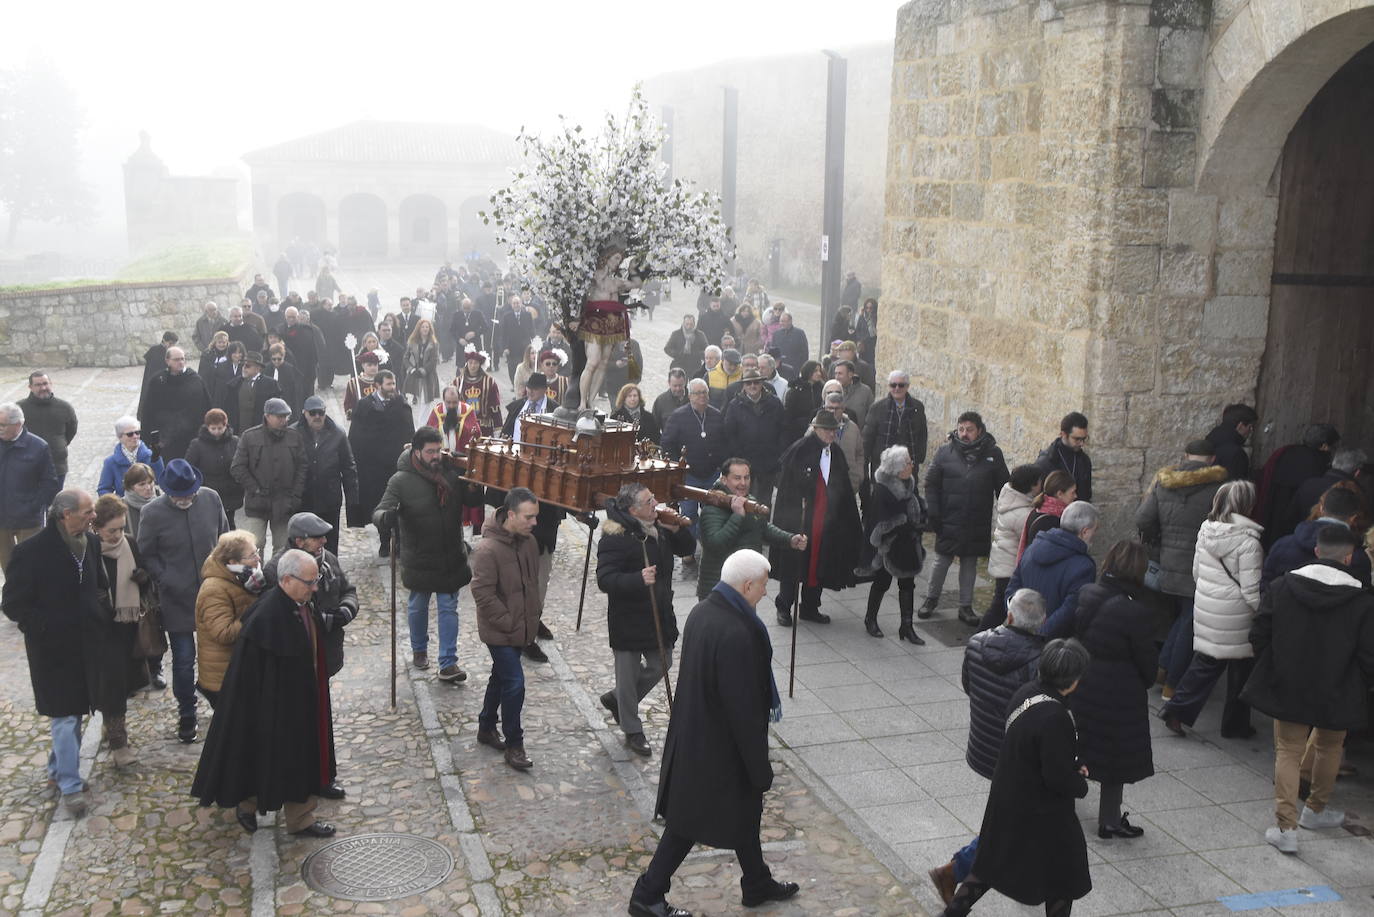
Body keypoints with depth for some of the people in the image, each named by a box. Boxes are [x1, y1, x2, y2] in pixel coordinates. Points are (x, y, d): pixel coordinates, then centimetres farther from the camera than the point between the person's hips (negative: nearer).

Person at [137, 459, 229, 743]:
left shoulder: (211, 499, -6)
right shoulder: (153, 513, -12)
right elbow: (147, 555, -1)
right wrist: (166, 580, -11)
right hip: (177, 599, -2)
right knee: (183, 659, 5)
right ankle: (186, 715, 22)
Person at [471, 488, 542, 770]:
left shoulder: (529, 542, 0)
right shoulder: (488, 549, -24)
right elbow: (483, 594, -23)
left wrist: (533, 616, 8)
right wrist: (509, 623, -18)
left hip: (521, 628, 8)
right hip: (499, 631, -8)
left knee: (501, 678, 21)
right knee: (515, 684, -7)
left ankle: (486, 728, 38)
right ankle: (513, 744, 7)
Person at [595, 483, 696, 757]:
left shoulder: (658, 528, 2)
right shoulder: (614, 539, -23)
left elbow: (687, 549, 10)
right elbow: (605, 580, -27)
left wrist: (677, 530, -11)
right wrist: (638, 579, -42)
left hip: (658, 616, 8)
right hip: (628, 619, -8)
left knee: (661, 665, 19)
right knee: (629, 675, 8)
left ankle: (616, 699, 40)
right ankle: (632, 731, 26)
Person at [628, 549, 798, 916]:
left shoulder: (702, 611, -3)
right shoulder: (736, 634, -31)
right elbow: (744, 708, -26)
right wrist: (760, 768, -14)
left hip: (693, 736, 9)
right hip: (718, 751, -9)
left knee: (745, 809, 24)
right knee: (689, 824, 9)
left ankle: (758, 884, 43)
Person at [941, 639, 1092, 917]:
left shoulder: (1023, 695, -5)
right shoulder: (1054, 717, -31)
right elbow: (1058, 778, -26)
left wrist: (1073, 768, 7)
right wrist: (1081, 784, -6)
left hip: (1006, 800, 8)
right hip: (1041, 814, -7)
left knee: (994, 863, 25)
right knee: (1062, 880, 16)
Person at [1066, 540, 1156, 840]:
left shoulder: (1085, 594, -9)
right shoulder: (1137, 612, -24)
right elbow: (1146, 661, -13)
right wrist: (1145, 683, 8)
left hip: (1080, 688, 5)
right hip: (1118, 696, -5)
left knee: (1073, 750, 23)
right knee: (1117, 758, 13)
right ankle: (1110, 821, 26)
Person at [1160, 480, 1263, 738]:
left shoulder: (1205, 531, 1)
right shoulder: (1248, 542, -18)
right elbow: (1251, 590, -18)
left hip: (1205, 608, 6)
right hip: (1236, 616, -6)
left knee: (1205, 661, 16)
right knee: (1241, 668, 11)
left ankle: (1177, 709, 9)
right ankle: (1235, 724, 23)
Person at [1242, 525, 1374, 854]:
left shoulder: (1281, 587, -8)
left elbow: (1258, 635, -2)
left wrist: (1271, 669, 13)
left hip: (1287, 690, 1)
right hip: (1337, 697, 0)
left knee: (1288, 752, 10)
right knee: (1328, 748, 23)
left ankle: (1286, 826, 3)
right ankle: (1315, 810, 40)